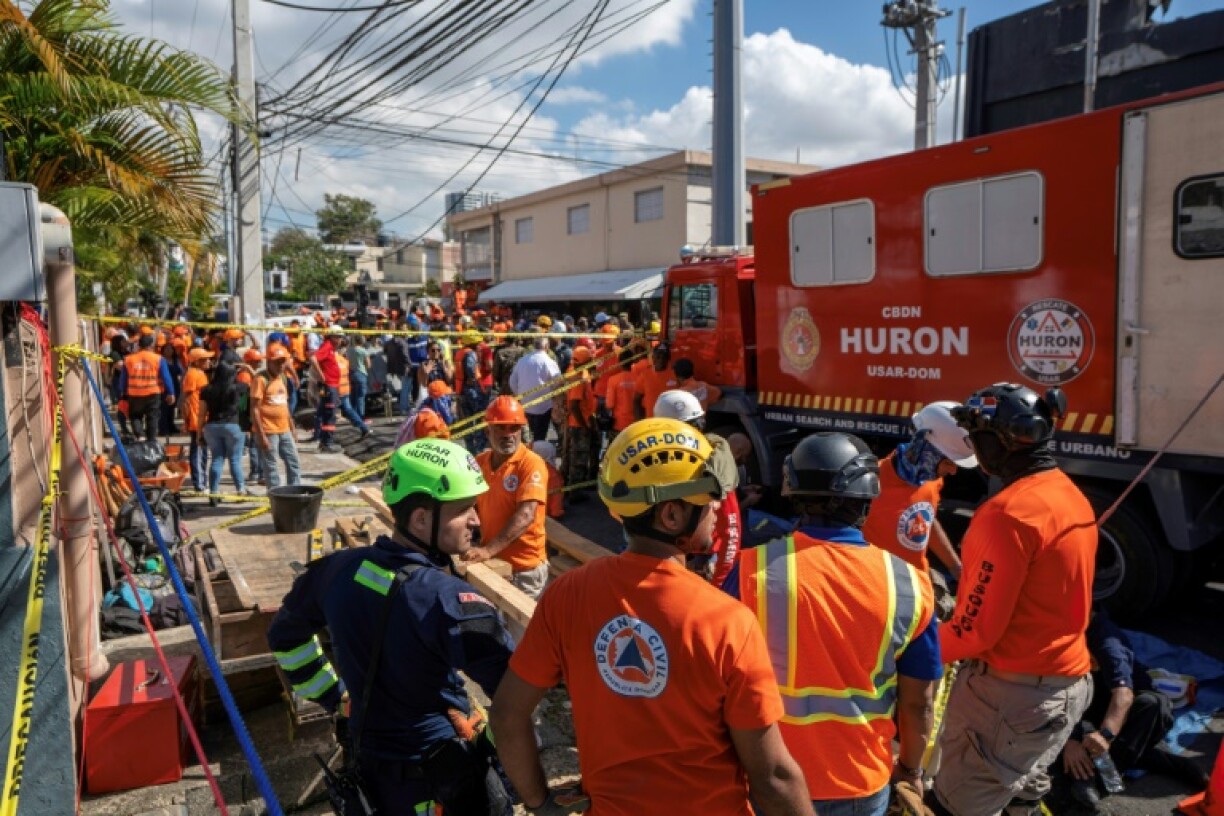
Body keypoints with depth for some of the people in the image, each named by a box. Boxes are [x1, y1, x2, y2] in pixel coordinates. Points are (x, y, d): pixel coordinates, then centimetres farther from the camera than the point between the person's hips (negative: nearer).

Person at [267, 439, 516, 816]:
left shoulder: (340, 569, -8)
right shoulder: (447, 600, -29)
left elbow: (285, 635, 10)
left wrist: (333, 696, 16)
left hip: (371, 767, 6)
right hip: (445, 775, -5)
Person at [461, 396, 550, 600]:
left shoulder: (531, 464, -16)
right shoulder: (479, 463, 3)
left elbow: (526, 515, -26)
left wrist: (488, 550, -32)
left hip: (523, 567, -6)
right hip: (490, 561, 6)